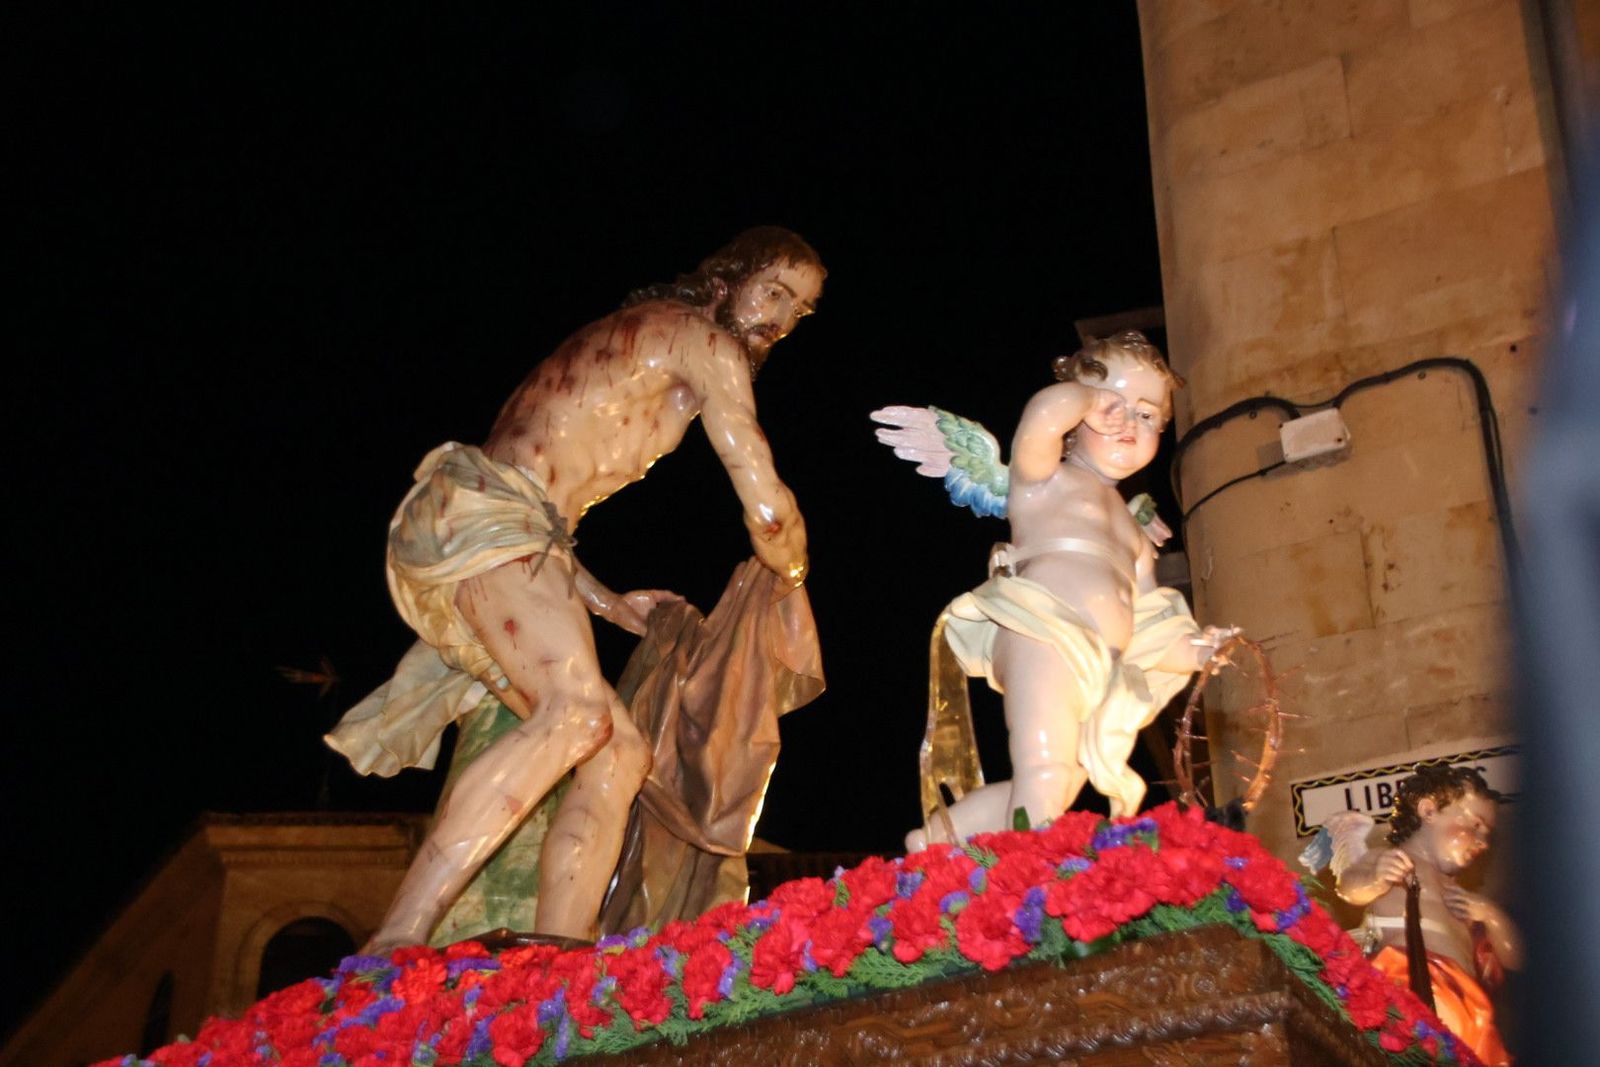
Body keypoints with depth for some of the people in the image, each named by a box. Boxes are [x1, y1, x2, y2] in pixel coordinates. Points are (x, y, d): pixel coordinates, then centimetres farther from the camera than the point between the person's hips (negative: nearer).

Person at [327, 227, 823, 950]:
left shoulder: (630, 336, 31)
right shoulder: (705, 341, 3)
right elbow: (767, 508, -4)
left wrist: (605, 603, 31)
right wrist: (790, 577, 18)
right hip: (477, 519, -10)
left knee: (618, 754, 3)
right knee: (576, 710, -31)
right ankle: (399, 940, -40)